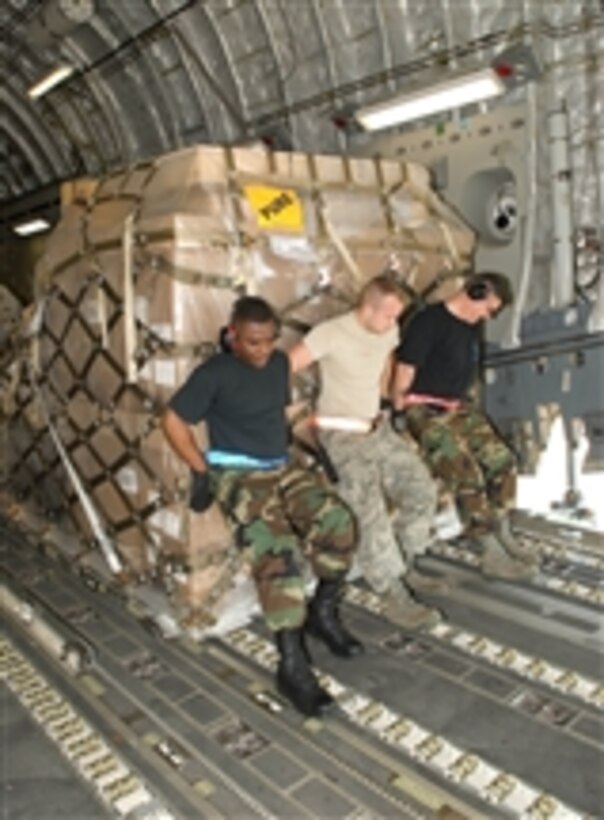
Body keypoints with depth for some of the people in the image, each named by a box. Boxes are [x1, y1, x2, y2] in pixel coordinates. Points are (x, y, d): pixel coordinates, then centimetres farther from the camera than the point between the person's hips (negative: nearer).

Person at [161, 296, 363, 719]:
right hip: (237, 474, -6)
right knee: (277, 551, -28)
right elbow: (173, 421, -6)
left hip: (284, 467, 6)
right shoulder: (214, 373, -9)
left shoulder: (280, 363, 11)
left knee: (340, 523, -18)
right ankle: (292, 663, -21)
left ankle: (324, 612, 4)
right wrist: (201, 470, -10)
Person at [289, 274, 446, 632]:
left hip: (378, 427, 8)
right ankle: (396, 598, -6)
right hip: (341, 433, -7)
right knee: (371, 513, -16)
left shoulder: (389, 331, 3)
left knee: (421, 487, 1)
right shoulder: (331, 333, -19)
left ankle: (406, 566, 19)